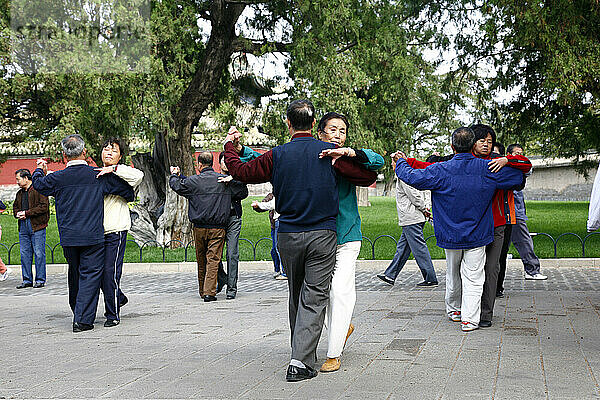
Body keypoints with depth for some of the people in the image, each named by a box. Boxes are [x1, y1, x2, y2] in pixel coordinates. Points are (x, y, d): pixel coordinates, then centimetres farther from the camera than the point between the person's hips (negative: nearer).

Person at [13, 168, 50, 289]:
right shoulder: (19, 193, 19)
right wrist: (17, 214, 5)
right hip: (23, 228, 7)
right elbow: (15, 207, 29)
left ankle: (40, 280, 2)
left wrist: (27, 213, -14)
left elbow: (44, 206, -14)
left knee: (39, 253, -4)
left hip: (37, 227, -7)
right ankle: (27, 280, 14)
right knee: (24, 254, 7)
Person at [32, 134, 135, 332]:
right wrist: (129, 197, 27)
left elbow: (38, 183, 17)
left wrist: (40, 170, 39)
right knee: (90, 275, 1)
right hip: (93, 237, -2)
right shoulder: (99, 176, -6)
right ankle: (83, 319, -5)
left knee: (75, 273, 20)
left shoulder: (57, 178, -4)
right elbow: (127, 189, 3)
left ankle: (77, 310, 35)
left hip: (68, 238, 3)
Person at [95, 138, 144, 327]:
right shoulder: (95, 174, 17)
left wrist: (113, 169, -24)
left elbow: (138, 175, -23)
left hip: (115, 232, -6)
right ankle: (119, 298, 36)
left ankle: (113, 315, 3)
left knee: (110, 272, -8)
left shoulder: (121, 174, 0)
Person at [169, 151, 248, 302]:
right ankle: (209, 292, -9)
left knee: (201, 260, 13)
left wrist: (174, 175, 32)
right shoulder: (225, 180, 1)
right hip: (218, 227, 0)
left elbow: (176, 185, 13)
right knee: (213, 260, -1)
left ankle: (202, 291, 22)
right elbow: (243, 192, 10)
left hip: (199, 227, 0)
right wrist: (232, 181, 23)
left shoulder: (193, 181, -3)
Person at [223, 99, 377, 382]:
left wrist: (229, 146, 22)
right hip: (322, 235, -2)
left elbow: (241, 171, 4)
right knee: (314, 298, -1)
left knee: (296, 296, 18)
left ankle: (301, 353, 29)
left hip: (288, 236, 2)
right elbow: (368, 177, 1)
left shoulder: (277, 156, -3)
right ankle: (301, 361, -11)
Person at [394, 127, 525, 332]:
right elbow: (518, 177, 3)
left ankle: (453, 310, 34)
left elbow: (412, 177, -8)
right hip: (477, 234, -1)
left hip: (450, 234, 1)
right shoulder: (486, 169, -8)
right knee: (473, 277, 2)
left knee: (453, 274, 18)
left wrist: (401, 162, 12)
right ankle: (470, 318, -4)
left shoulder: (441, 170, -11)